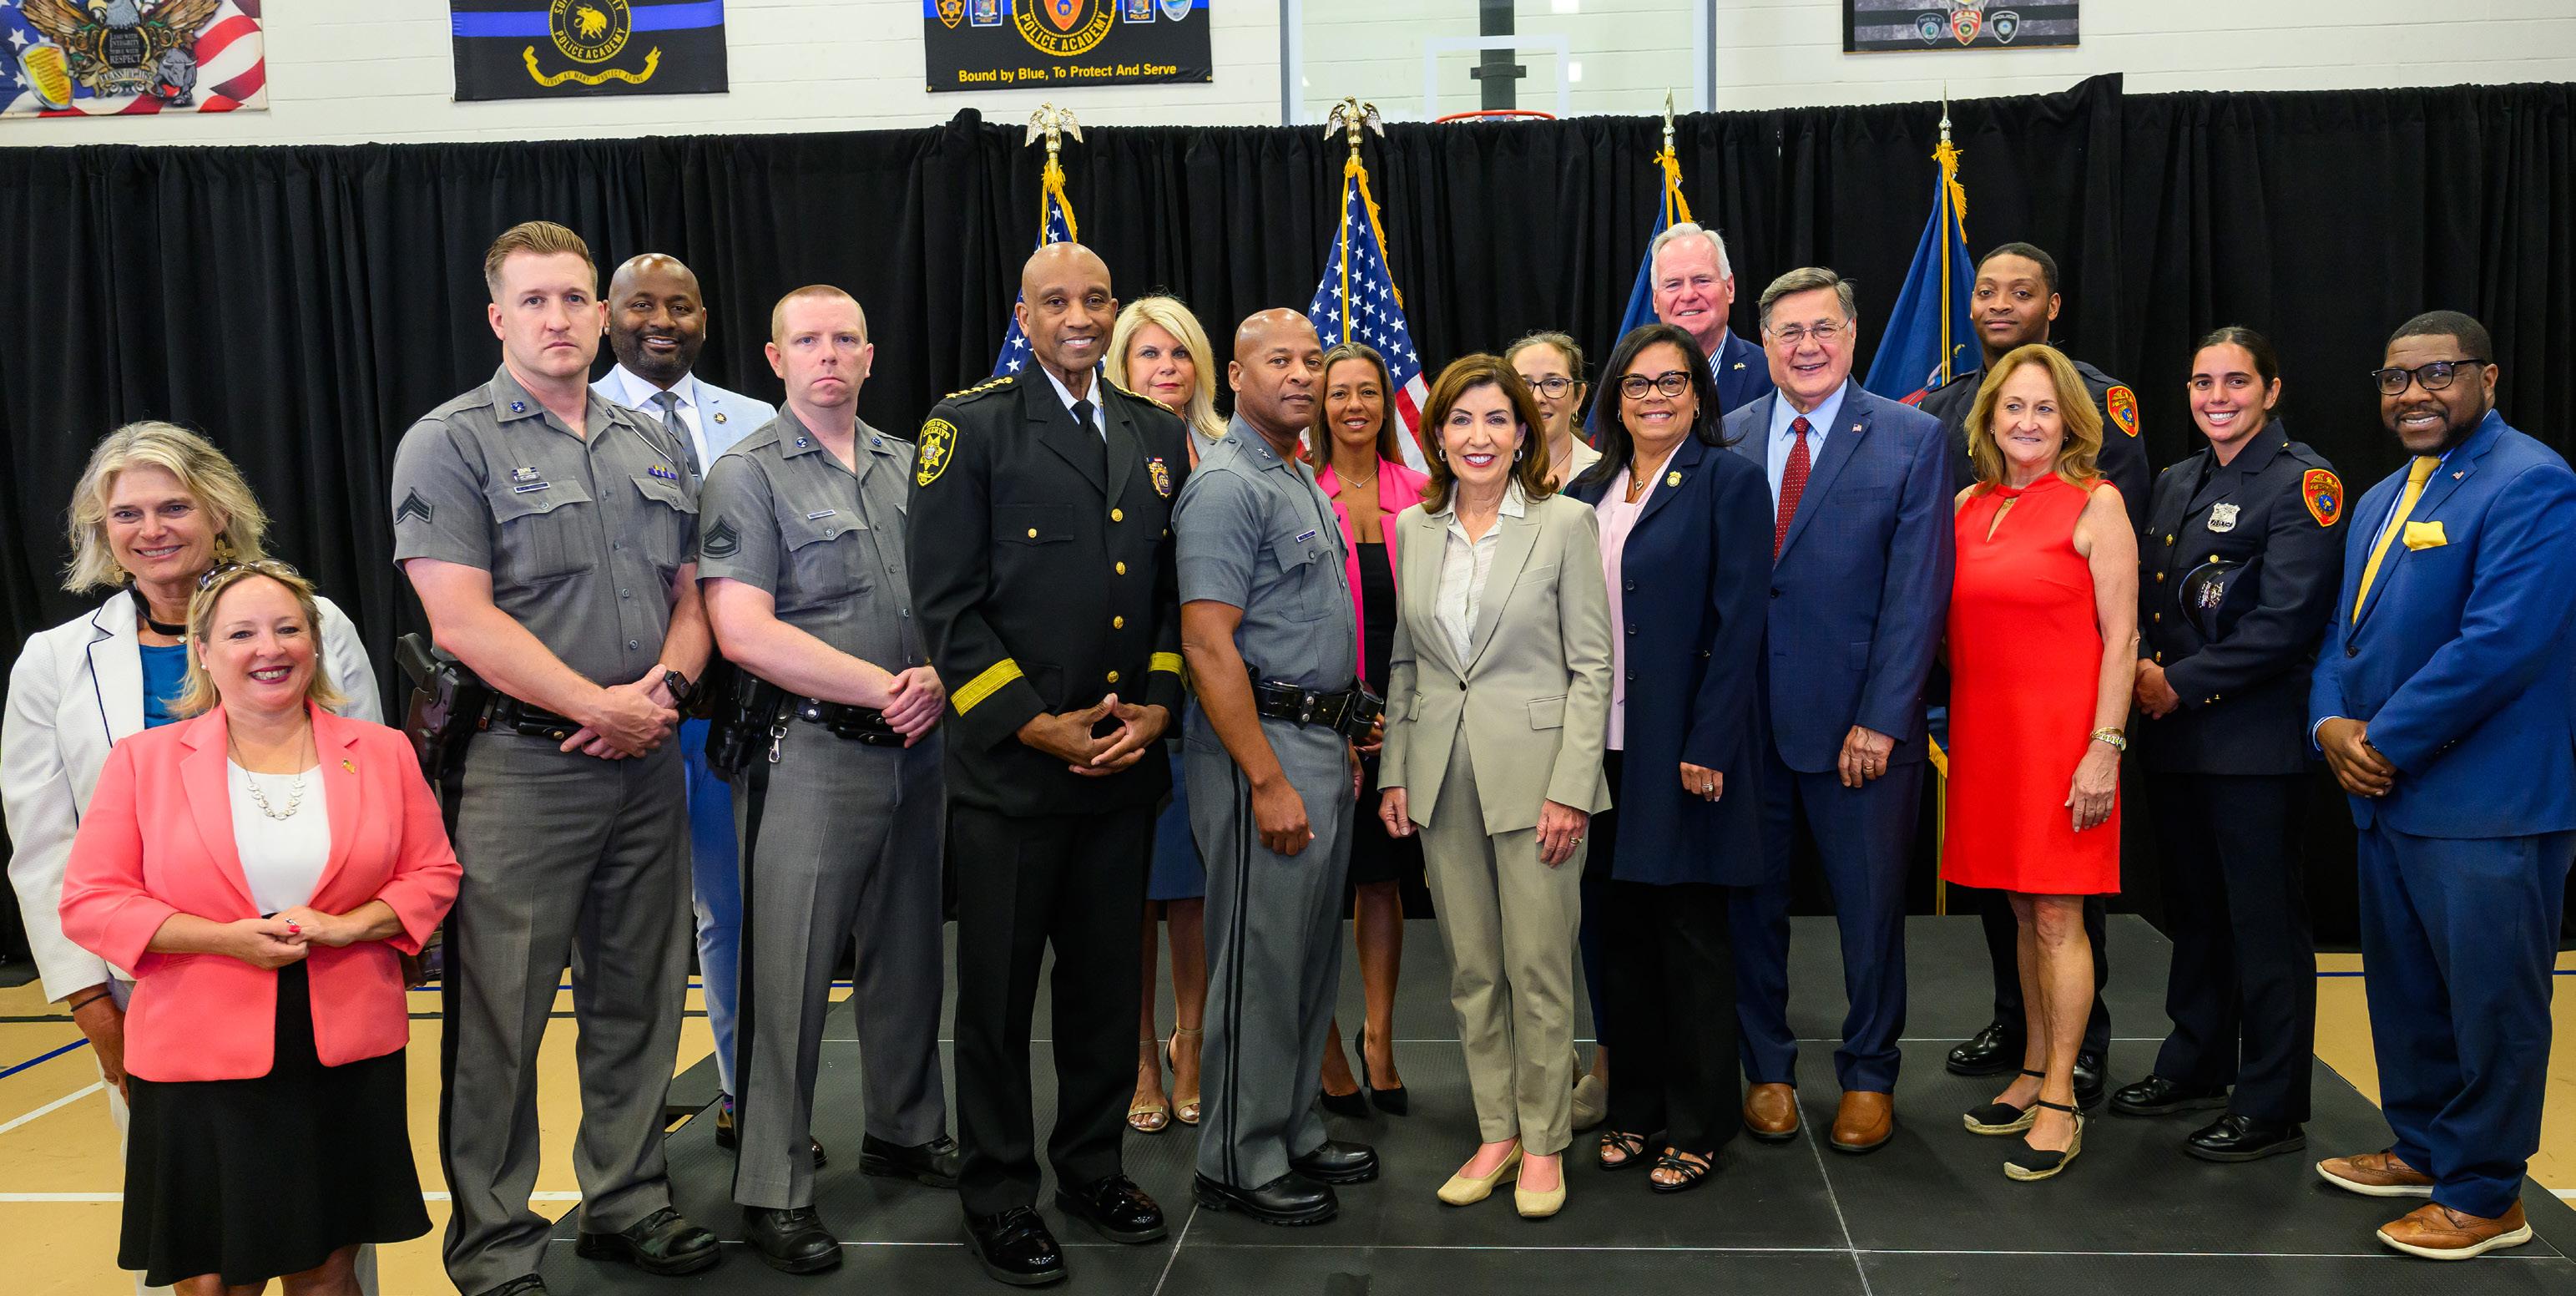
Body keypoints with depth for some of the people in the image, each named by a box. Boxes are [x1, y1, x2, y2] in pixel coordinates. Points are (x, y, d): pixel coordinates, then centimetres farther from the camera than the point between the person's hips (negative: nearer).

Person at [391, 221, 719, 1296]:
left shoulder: (653, 446, 14)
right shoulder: (450, 443, -4)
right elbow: (462, 619, -13)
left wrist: (665, 684, -5)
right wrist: (597, 705, -15)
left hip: (648, 763, 6)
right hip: (520, 765, -5)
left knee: (638, 1002, 14)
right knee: (501, 1016, 1)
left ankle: (627, 1204, 30)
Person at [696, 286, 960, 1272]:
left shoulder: (910, 467, 12)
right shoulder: (748, 475, -5)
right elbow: (745, 634, -14)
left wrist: (938, 681, -6)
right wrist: (885, 688, -14)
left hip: (916, 747, 6)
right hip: (811, 751, -5)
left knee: (908, 955, 16)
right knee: (789, 974, -1)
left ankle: (906, 1132, 34)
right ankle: (774, 1192, 10)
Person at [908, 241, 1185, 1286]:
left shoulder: (1158, 435, 11)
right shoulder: (970, 425, -5)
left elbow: (1178, 589, 13)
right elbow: (946, 602, -9)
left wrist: (1157, 703, -2)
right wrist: (1036, 725, -13)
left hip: (1123, 764, 5)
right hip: (1010, 766, -4)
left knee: (1107, 979, 14)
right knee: (999, 991, 7)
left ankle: (1092, 1167, 31)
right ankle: (998, 1196, 22)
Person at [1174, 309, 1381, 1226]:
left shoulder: (1302, 481, 16)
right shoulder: (1226, 487, -14)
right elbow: (1208, 644, -20)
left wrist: (1341, 739, 17)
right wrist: (1269, 781, -22)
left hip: (1321, 743, 9)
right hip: (1262, 746, -9)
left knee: (1313, 957, 16)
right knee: (1260, 963, -1)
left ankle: (1295, 1133, 28)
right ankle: (1239, 1163, 11)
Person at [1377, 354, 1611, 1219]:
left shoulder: (1565, 523, -4)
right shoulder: (1412, 529, 8)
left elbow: (1591, 665, -6)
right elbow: (1402, 664, 13)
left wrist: (1571, 788, -12)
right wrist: (1395, 774, 6)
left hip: (1534, 770, -4)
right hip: (1443, 777, 4)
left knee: (1539, 972, 2)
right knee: (1470, 970, 11)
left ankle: (1544, 1141, 18)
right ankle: (1495, 1134, 24)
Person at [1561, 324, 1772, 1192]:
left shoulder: (1728, 481, -5)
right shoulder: (1589, 493, 12)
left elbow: (1739, 622, -12)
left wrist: (1707, 747, -17)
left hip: (1687, 749, -6)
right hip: (1606, 746, 6)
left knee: (1693, 936, 4)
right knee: (1623, 931, 13)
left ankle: (1698, 1123, 17)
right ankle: (1637, 1104, 27)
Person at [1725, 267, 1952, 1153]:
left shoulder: (1911, 439, -1)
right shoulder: (1726, 441, 5)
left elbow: (1917, 591, -6)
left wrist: (1879, 719, -12)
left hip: (1859, 724, -2)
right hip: (1745, 717, 2)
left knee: (1872, 907, 9)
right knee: (1751, 902, 11)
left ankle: (1868, 1077, 28)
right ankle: (1767, 1069, 29)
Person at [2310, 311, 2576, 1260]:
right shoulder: (2380, 501, 16)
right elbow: (2344, 634, 17)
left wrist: (2386, 743, -17)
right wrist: (2332, 724, -3)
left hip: (2485, 808, -8)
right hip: (2386, 795, 9)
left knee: (2489, 1002, 4)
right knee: (2404, 991, 19)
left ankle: (2484, 1197, 17)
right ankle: (2423, 1148, 35)